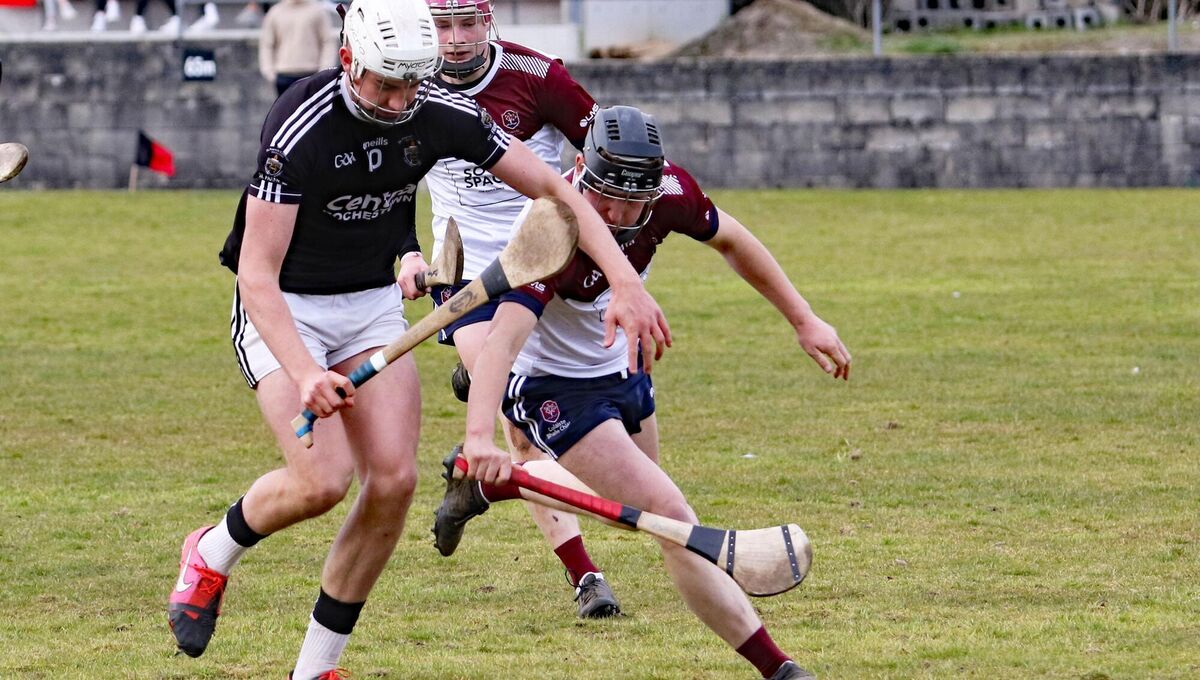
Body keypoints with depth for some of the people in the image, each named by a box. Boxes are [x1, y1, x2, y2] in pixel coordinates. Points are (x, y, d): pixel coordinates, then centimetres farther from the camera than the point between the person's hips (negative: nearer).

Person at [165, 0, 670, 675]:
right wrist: (305, 373, -43)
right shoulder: (300, 128, -28)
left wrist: (627, 282, -19)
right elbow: (257, 273, -29)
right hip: (283, 309, -5)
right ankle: (212, 555, 12)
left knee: (394, 479, -9)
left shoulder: (442, 116, -13)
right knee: (322, 480, -21)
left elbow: (554, 188, -7)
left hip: (374, 304, 5)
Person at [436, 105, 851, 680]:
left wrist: (803, 320, 2)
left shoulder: (669, 191, -19)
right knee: (672, 520, -17)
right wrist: (479, 434, -64)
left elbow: (730, 241, 3)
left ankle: (482, 483, 48)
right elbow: (503, 336, -49)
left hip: (620, 369, 8)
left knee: (641, 498, 29)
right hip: (553, 388, -8)